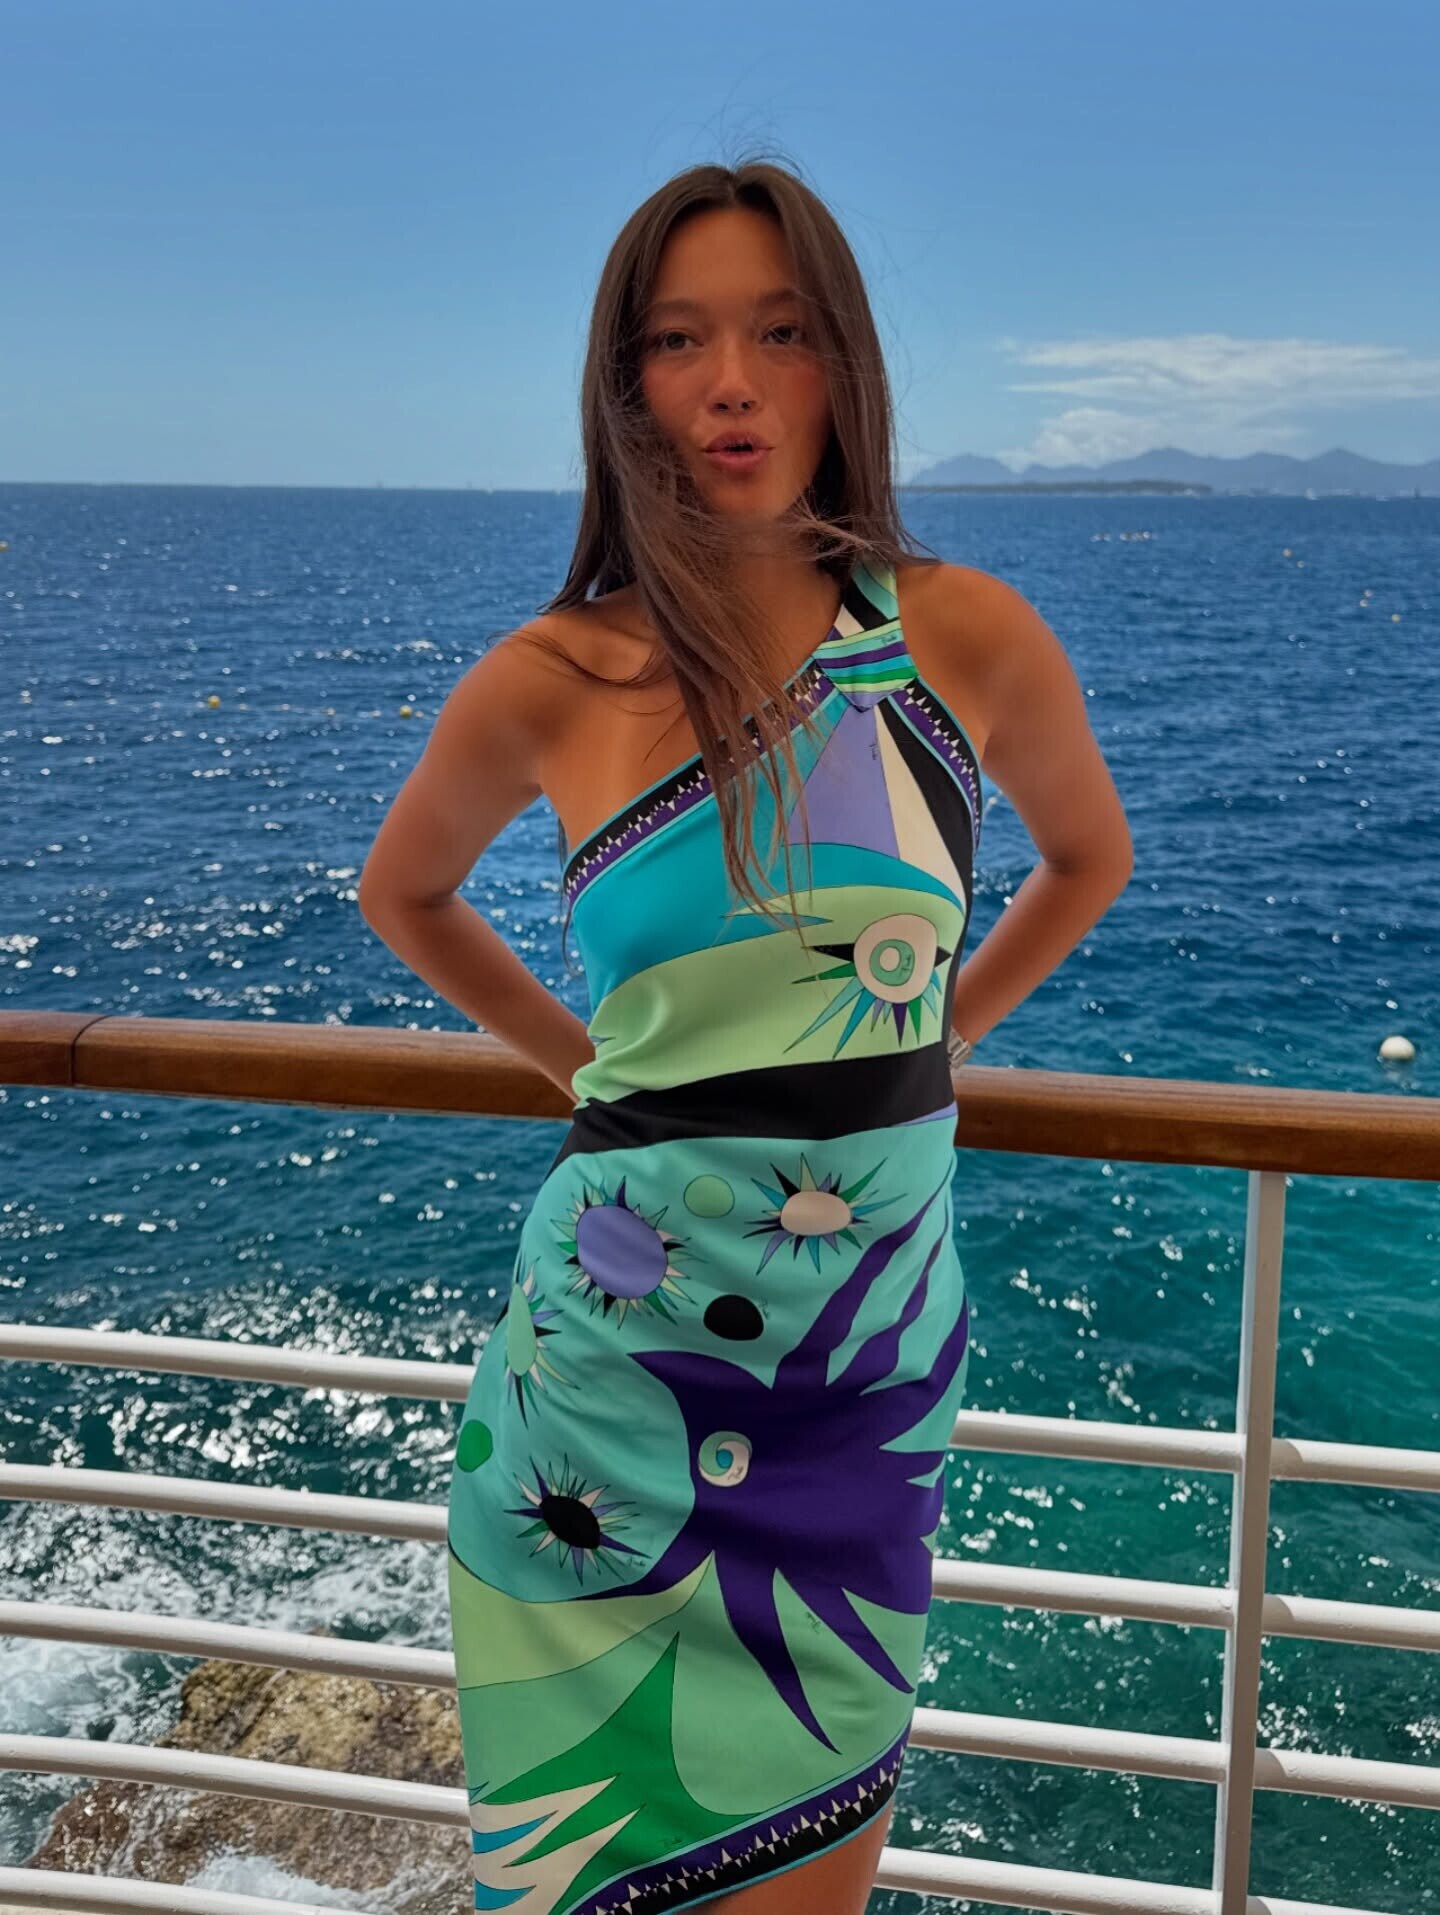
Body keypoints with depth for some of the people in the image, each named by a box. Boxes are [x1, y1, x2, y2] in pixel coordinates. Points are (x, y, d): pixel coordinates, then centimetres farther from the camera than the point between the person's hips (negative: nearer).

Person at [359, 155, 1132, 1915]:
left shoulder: (967, 636, -5)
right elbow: (404, 891, 14)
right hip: (614, 1356, 0)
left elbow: (1088, 857, 15)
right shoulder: (550, 682, -6)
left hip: (872, 1353, 1)